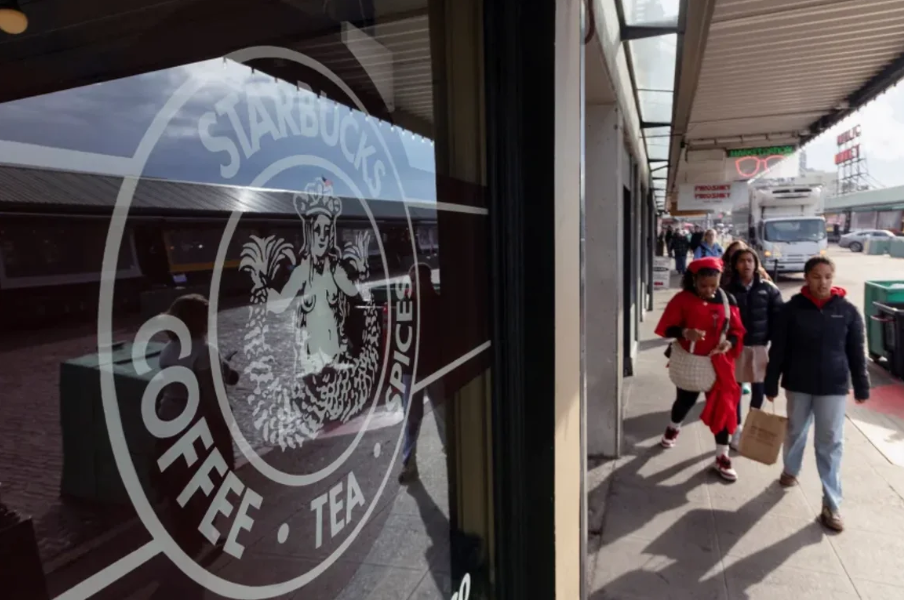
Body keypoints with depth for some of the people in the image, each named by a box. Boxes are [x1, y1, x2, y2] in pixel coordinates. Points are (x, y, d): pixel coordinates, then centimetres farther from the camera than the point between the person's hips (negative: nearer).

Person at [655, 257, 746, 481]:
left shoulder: (727, 300, -3)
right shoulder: (682, 299, -11)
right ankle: (673, 429, 51)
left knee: (723, 407, 1)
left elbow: (737, 330, 2)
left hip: (718, 364, 1)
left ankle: (722, 458, 15)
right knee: (685, 401, 18)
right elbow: (667, 328, -12)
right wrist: (685, 332, -31)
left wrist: (729, 342, -20)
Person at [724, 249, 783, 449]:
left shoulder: (768, 289, 0)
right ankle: (737, 430, 22)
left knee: (759, 388, 11)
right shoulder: (728, 289, -4)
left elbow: (778, 316, -1)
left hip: (760, 346, 1)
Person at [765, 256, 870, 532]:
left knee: (831, 443, 3)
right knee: (795, 432, 18)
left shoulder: (848, 311, -5)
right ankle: (791, 470, 45)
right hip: (798, 384, 0)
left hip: (833, 387, 0)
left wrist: (861, 388, 4)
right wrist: (771, 384, -2)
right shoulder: (793, 308, -7)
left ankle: (831, 505, 10)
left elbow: (857, 353, 2)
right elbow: (778, 349, -4)